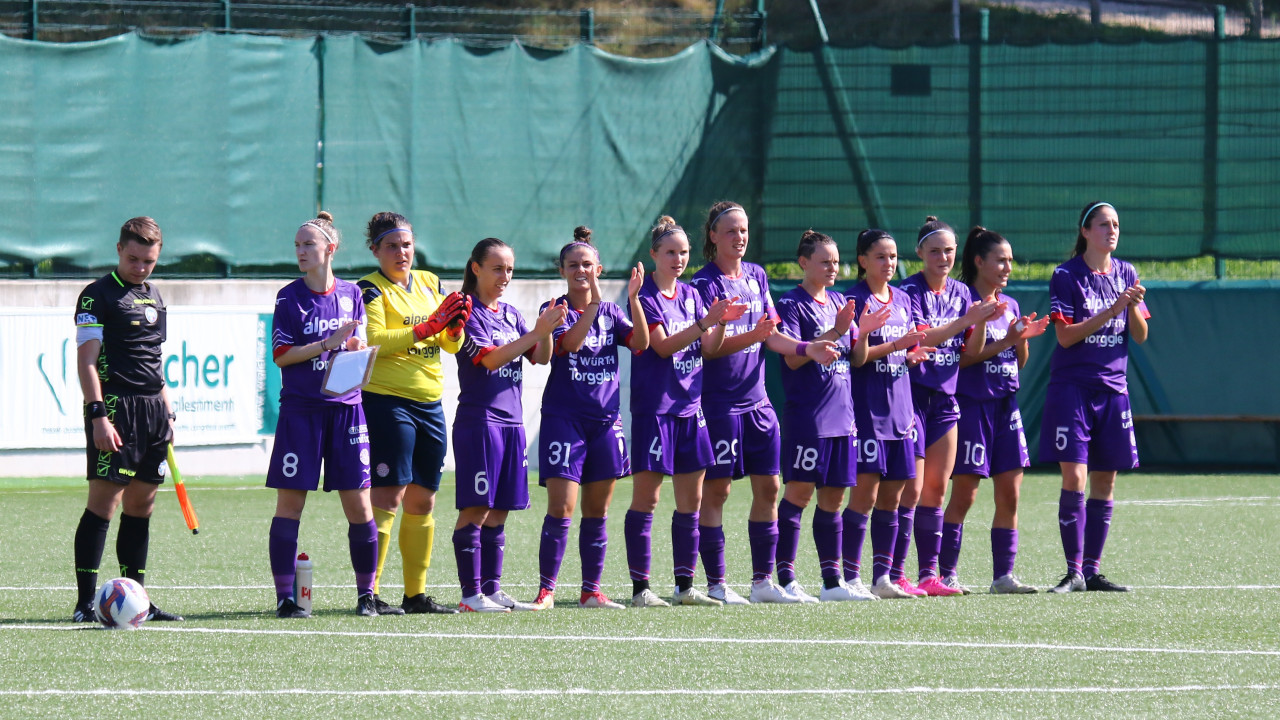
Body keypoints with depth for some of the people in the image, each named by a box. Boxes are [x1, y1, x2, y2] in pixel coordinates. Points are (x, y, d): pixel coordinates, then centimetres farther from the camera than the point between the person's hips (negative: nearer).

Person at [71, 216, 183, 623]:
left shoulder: (153, 297, 19)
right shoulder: (98, 295, -5)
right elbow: (86, 360, -11)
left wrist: (167, 413, 21)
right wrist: (99, 415, -19)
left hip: (152, 410, 8)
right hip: (116, 406, -8)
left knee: (141, 506, 9)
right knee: (104, 502, -10)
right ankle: (85, 602, -11)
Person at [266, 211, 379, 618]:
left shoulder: (351, 294, 8)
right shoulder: (290, 298, 0)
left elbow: (359, 348, 12)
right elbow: (281, 355, -7)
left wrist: (355, 348, -10)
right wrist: (329, 343, -14)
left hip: (346, 407, 2)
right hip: (300, 409, -2)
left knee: (359, 505, 1)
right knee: (290, 503, -3)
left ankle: (366, 593, 12)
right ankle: (285, 597, 0)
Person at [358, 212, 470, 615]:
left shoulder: (430, 284, 15)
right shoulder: (371, 289, -4)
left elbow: (451, 345, 15)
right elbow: (373, 340, -18)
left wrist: (455, 326, -7)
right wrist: (427, 327, -20)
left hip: (429, 405, 7)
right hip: (386, 402, -7)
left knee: (422, 501, 9)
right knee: (388, 497, -12)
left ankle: (416, 593, 15)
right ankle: (369, 593, -12)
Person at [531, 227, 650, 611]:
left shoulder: (611, 313, 10)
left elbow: (641, 342, -6)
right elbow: (567, 343, -20)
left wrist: (633, 298, -17)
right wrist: (593, 301, -26)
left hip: (605, 420, 4)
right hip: (563, 418, -4)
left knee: (597, 513, 7)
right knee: (561, 510, -11)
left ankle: (591, 590, 13)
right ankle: (546, 589, -6)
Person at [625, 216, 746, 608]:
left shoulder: (690, 295, 13)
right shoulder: (644, 296, -7)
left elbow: (708, 348, 8)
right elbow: (662, 346, -16)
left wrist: (722, 322, -10)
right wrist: (705, 322, -25)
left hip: (690, 406, 7)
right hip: (654, 408, -7)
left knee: (691, 499, 7)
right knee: (646, 498, -4)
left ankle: (685, 586, 12)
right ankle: (640, 587, -2)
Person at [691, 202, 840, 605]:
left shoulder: (756, 277, 11)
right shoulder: (705, 284, -9)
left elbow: (771, 335, 14)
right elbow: (707, 347, -16)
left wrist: (808, 348, 0)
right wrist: (752, 336, -28)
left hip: (756, 401, 7)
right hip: (718, 401, -7)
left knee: (768, 487, 6)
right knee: (715, 490, -2)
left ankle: (763, 580, 13)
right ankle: (716, 584, 2)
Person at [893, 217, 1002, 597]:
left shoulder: (961, 293, 11)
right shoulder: (910, 292, -8)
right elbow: (917, 338, -21)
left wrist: (983, 323, -8)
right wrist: (965, 320, -23)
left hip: (945, 398, 6)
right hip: (912, 395, -6)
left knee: (936, 490, 6)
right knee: (911, 489, -9)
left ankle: (928, 577, 9)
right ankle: (894, 576, -5)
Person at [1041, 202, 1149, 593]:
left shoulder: (1125, 274, 10)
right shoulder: (1066, 276, -4)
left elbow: (1140, 336, 9)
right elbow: (1066, 335, -11)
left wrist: (1133, 308, -11)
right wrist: (1111, 311, -18)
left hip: (1112, 388, 5)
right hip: (1071, 388, -5)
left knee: (1104, 483, 5)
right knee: (1074, 478, -12)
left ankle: (1092, 571, 11)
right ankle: (1074, 572, -10)